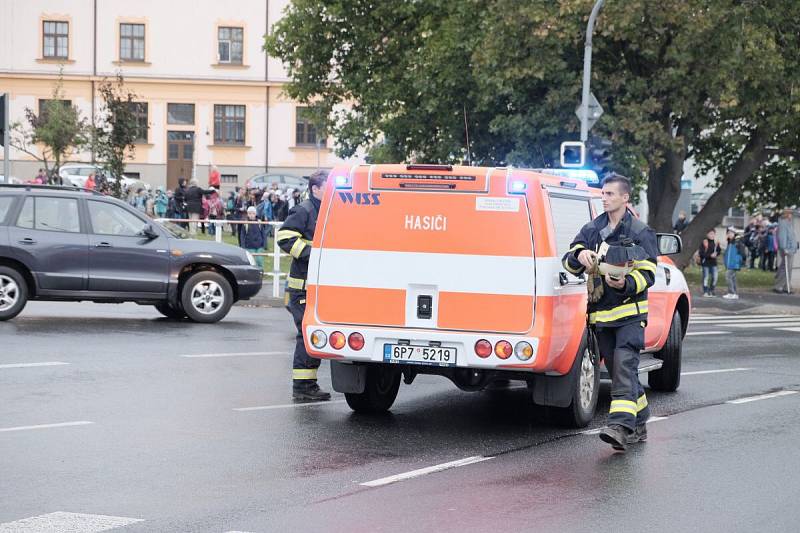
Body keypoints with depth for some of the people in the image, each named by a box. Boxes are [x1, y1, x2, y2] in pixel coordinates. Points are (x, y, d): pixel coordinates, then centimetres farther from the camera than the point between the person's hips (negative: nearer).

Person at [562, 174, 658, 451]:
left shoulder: (640, 232, 1)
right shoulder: (591, 230, 14)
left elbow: (647, 274, -5)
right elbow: (569, 263, 7)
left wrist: (626, 284, -25)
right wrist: (579, 255, -17)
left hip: (629, 312, -5)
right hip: (600, 313, 5)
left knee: (624, 365, -19)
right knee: (617, 369, 10)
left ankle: (620, 426, -28)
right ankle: (639, 424, 23)